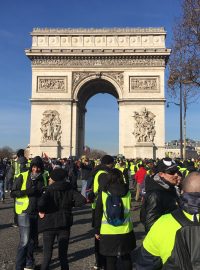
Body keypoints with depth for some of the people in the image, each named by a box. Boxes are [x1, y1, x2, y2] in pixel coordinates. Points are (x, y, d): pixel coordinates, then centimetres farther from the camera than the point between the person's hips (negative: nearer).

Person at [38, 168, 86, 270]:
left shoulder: (50, 190, -11)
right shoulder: (69, 190, -2)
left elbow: (41, 203, -29)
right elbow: (82, 200, -12)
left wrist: (41, 211, -10)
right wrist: (70, 204, 3)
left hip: (49, 224, -2)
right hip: (65, 225, 3)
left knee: (47, 256, 10)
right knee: (63, 255, 15)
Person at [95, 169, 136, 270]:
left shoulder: (103, 193, -10)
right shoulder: (127, 192, -5)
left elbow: (98, 214, -4)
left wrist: (97, 231, 6)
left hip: (108, 232, -2)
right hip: (126, 231, 2)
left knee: (110, 260, 10)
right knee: (126, 257, 21)